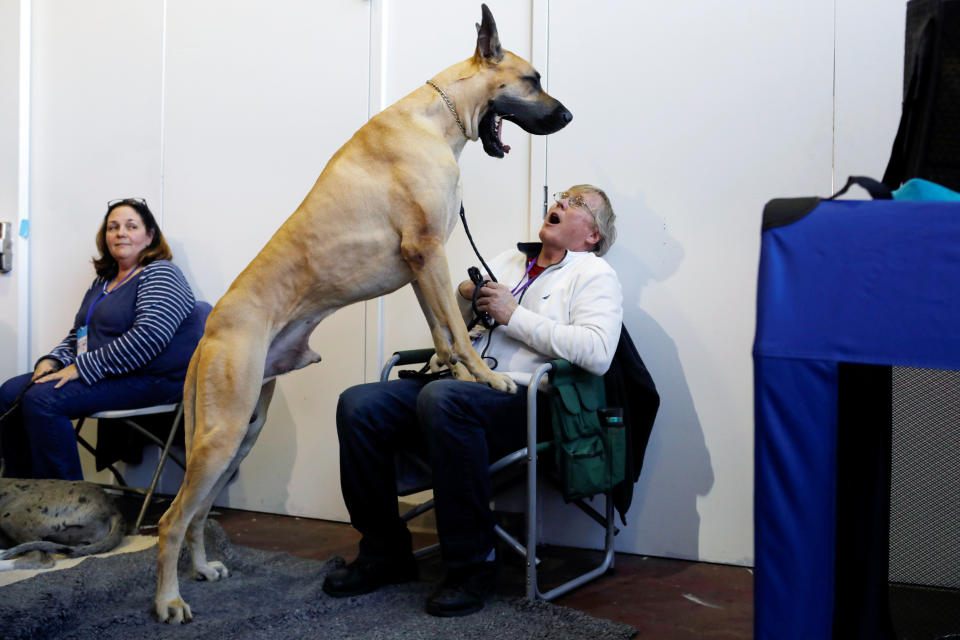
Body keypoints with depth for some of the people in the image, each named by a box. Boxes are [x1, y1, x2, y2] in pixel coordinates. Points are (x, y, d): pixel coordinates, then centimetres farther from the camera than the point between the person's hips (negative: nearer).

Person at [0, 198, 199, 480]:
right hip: (102, 374, 9)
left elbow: (148, 337, -22)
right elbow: (77, 334, 25)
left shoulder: (160, 274, -8)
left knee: (42, 400, -25)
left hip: (149, 379, -9)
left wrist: (82, 367, -21)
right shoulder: (103, 282, 20)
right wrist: (51, 361, 2)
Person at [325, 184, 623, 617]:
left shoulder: (593, 274, 7)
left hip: (522, 401, -6)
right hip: (459, 388, 7)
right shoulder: (507, 261, 27)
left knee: (442, 398, -37)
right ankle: (385, 553, -3)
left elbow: (597, 353, -13)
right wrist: (465, 297, 7)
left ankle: (472, 567, -26)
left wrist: (515, 317, -9)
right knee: (358, 405, -15)